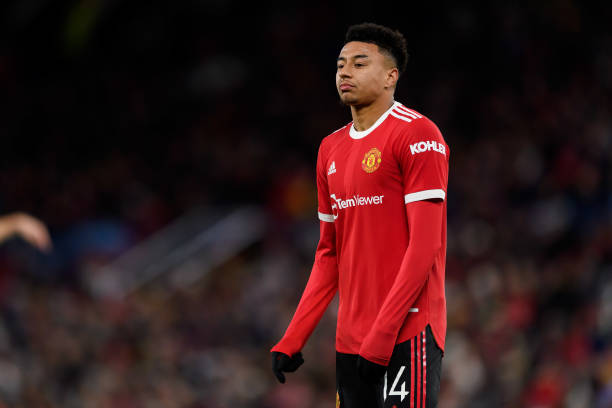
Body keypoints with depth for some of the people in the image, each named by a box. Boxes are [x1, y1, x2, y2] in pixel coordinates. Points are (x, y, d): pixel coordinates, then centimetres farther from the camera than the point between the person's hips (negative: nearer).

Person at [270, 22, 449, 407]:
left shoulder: (417, 134, -7)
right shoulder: (332, 149, 17)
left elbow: (424, 245, -14)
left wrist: (383, 333, -19)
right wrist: (292, 339, 12)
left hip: (406, 333, -7)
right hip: (351, 340, 7)